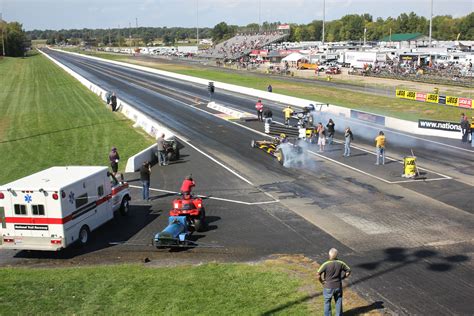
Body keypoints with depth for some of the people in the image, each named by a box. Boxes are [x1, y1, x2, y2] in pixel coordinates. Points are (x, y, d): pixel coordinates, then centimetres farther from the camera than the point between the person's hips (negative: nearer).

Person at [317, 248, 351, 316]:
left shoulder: (326, 264, -21)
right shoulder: (340, 263, -10)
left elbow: (318, 274, -23)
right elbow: (348, 271, 1)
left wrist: (322, 281, -8)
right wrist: (342, 278, 9)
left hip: (328, 287, -3)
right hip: (338, 286, 3)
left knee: (327, 302, 16)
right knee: (338, 302, 19)